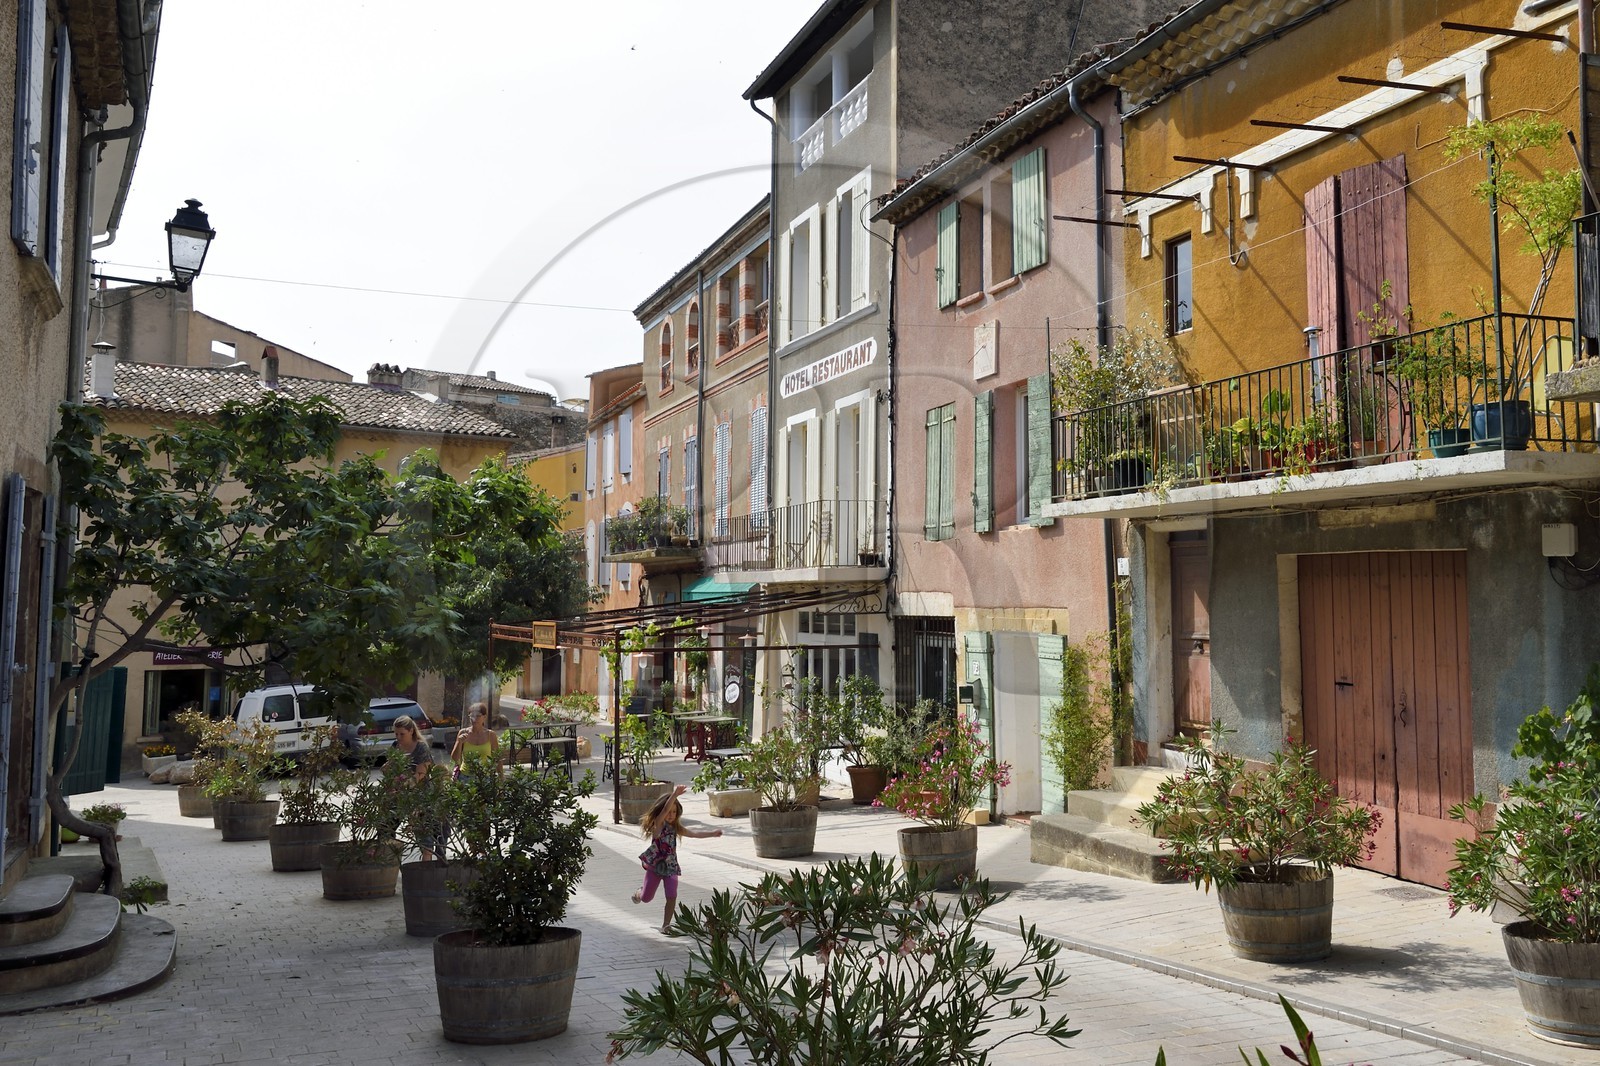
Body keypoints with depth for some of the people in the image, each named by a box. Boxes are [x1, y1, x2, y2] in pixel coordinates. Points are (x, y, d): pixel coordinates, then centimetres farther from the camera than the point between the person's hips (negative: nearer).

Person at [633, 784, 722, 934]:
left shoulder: (676, 828, 6)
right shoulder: (658, 824, -10)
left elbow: (694, 833, 1)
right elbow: (665, 810, -27)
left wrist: (712, 833, -13)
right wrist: (675, 794, -43)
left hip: (670, 867, 4)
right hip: (654, 865, -4)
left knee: (672, 896, -11)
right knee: (646, 898, 12)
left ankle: (666, 925, 2)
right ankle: (638, 893, 48)